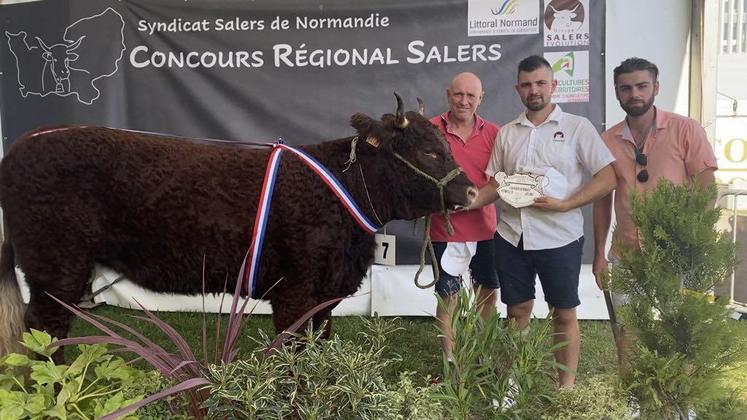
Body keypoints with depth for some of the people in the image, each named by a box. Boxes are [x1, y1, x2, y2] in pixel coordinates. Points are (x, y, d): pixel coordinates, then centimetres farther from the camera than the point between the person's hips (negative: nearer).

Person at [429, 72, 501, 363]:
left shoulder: (492, 133, 1)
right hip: (445, 228, -3)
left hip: (484, 227, 4)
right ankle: (450, 362, 18)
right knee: (448, 296, 5)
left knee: (488, 292, 16)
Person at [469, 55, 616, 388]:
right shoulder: (506, 133, 10)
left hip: (559, 237, -3)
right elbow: (495, 184, 14)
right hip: (512, 236, 4)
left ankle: (567, 387, 20)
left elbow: (607, 179, -7)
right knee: (517, 311, 13)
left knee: (564, 315, 7)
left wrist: (564, 204, -17)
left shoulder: (577, 127, -2)